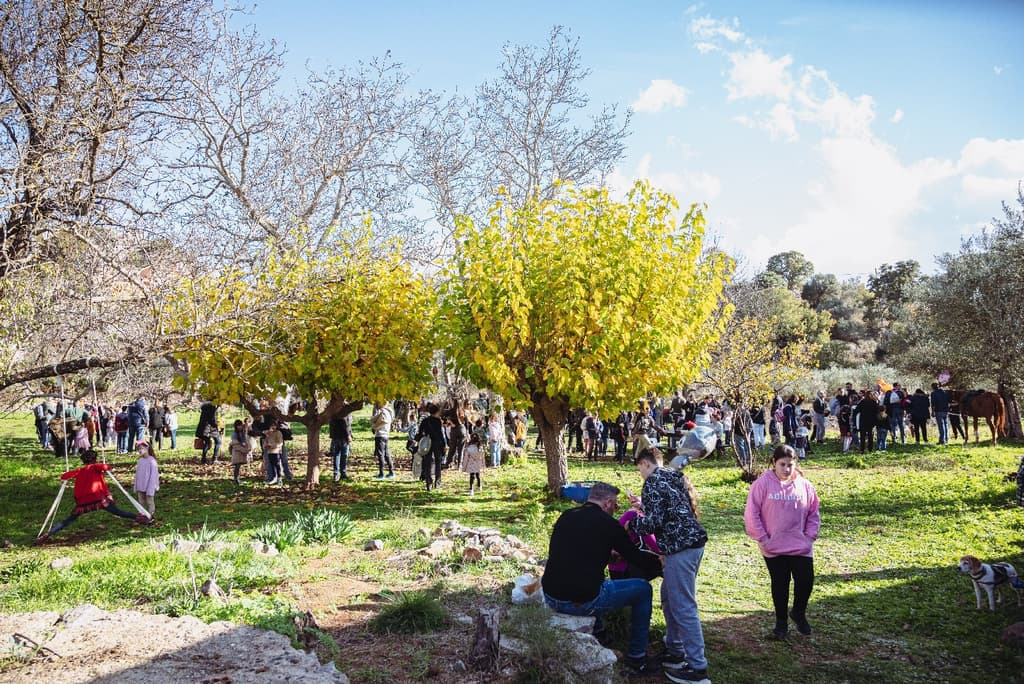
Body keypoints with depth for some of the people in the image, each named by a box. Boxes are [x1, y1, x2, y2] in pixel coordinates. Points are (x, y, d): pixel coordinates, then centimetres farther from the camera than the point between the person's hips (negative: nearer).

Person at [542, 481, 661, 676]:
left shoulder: (565, 516, 8)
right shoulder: (608, 523, -6)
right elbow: (635, 557, 5)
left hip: (550, 598, 6)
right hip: (582, 602, -6)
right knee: (643, 589, 13)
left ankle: (597, 632, 46)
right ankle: (637, 658, 21)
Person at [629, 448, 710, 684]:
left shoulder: (653, 481, -9)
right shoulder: (676, 477, 18)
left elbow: (654, 522, -15)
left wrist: (632, 524, 2)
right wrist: (643, 505, 25)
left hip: (680, 547, -10)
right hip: (694, 542, 10)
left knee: (683, 607, -5)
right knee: (669, 597, 20)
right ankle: (675, 651, 29)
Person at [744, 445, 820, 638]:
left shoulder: (804, 485, 1)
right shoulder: (762, 484, -8)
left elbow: (813, 514, 11)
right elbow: (751, 514, -7)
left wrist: (810, 537, 1)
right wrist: (762, 539, -9)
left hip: (801, 548, 2)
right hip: (774, 549, -2)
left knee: (806, 582, 1)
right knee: (780, 585, 8)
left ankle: (799, 613, 30)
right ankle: (781, 620, 28)